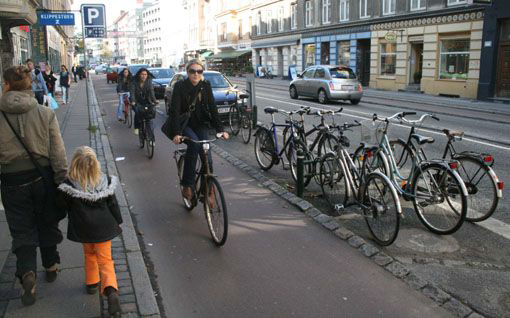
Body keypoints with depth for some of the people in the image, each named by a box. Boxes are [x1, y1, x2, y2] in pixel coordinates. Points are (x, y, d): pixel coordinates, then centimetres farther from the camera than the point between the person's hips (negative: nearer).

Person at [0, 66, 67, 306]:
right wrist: (62, 181, -1)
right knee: (47, 223, 19)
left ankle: (27, 272, -7)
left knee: (22, 230, 11)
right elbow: (58, 152, -9)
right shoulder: (45, 114, -9)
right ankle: (51, 266, 33)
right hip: (43, 177, 1)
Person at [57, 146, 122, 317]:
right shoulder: (104, 182, -10)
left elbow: (65, 207, -1)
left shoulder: (69, 185, -16)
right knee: (105, 259, 6)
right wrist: (118, 221, 12)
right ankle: (111, 289, -14)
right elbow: (112, 204, -1)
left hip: (83, 229, 0)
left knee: (89, 253, 26)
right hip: (103, 227, 0)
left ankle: (92, 283, 36)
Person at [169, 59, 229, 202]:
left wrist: (220, 129, -19)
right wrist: (176, 133, -33)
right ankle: (187, 185, -23)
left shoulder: (206, 86, -4)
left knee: (207, 157, -16)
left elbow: (213, 108, -8)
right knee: (194, 142, -33)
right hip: (184, 124, -3)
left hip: (201, 124, 3)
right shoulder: (180, 86, -13)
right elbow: (175, 111, -20)